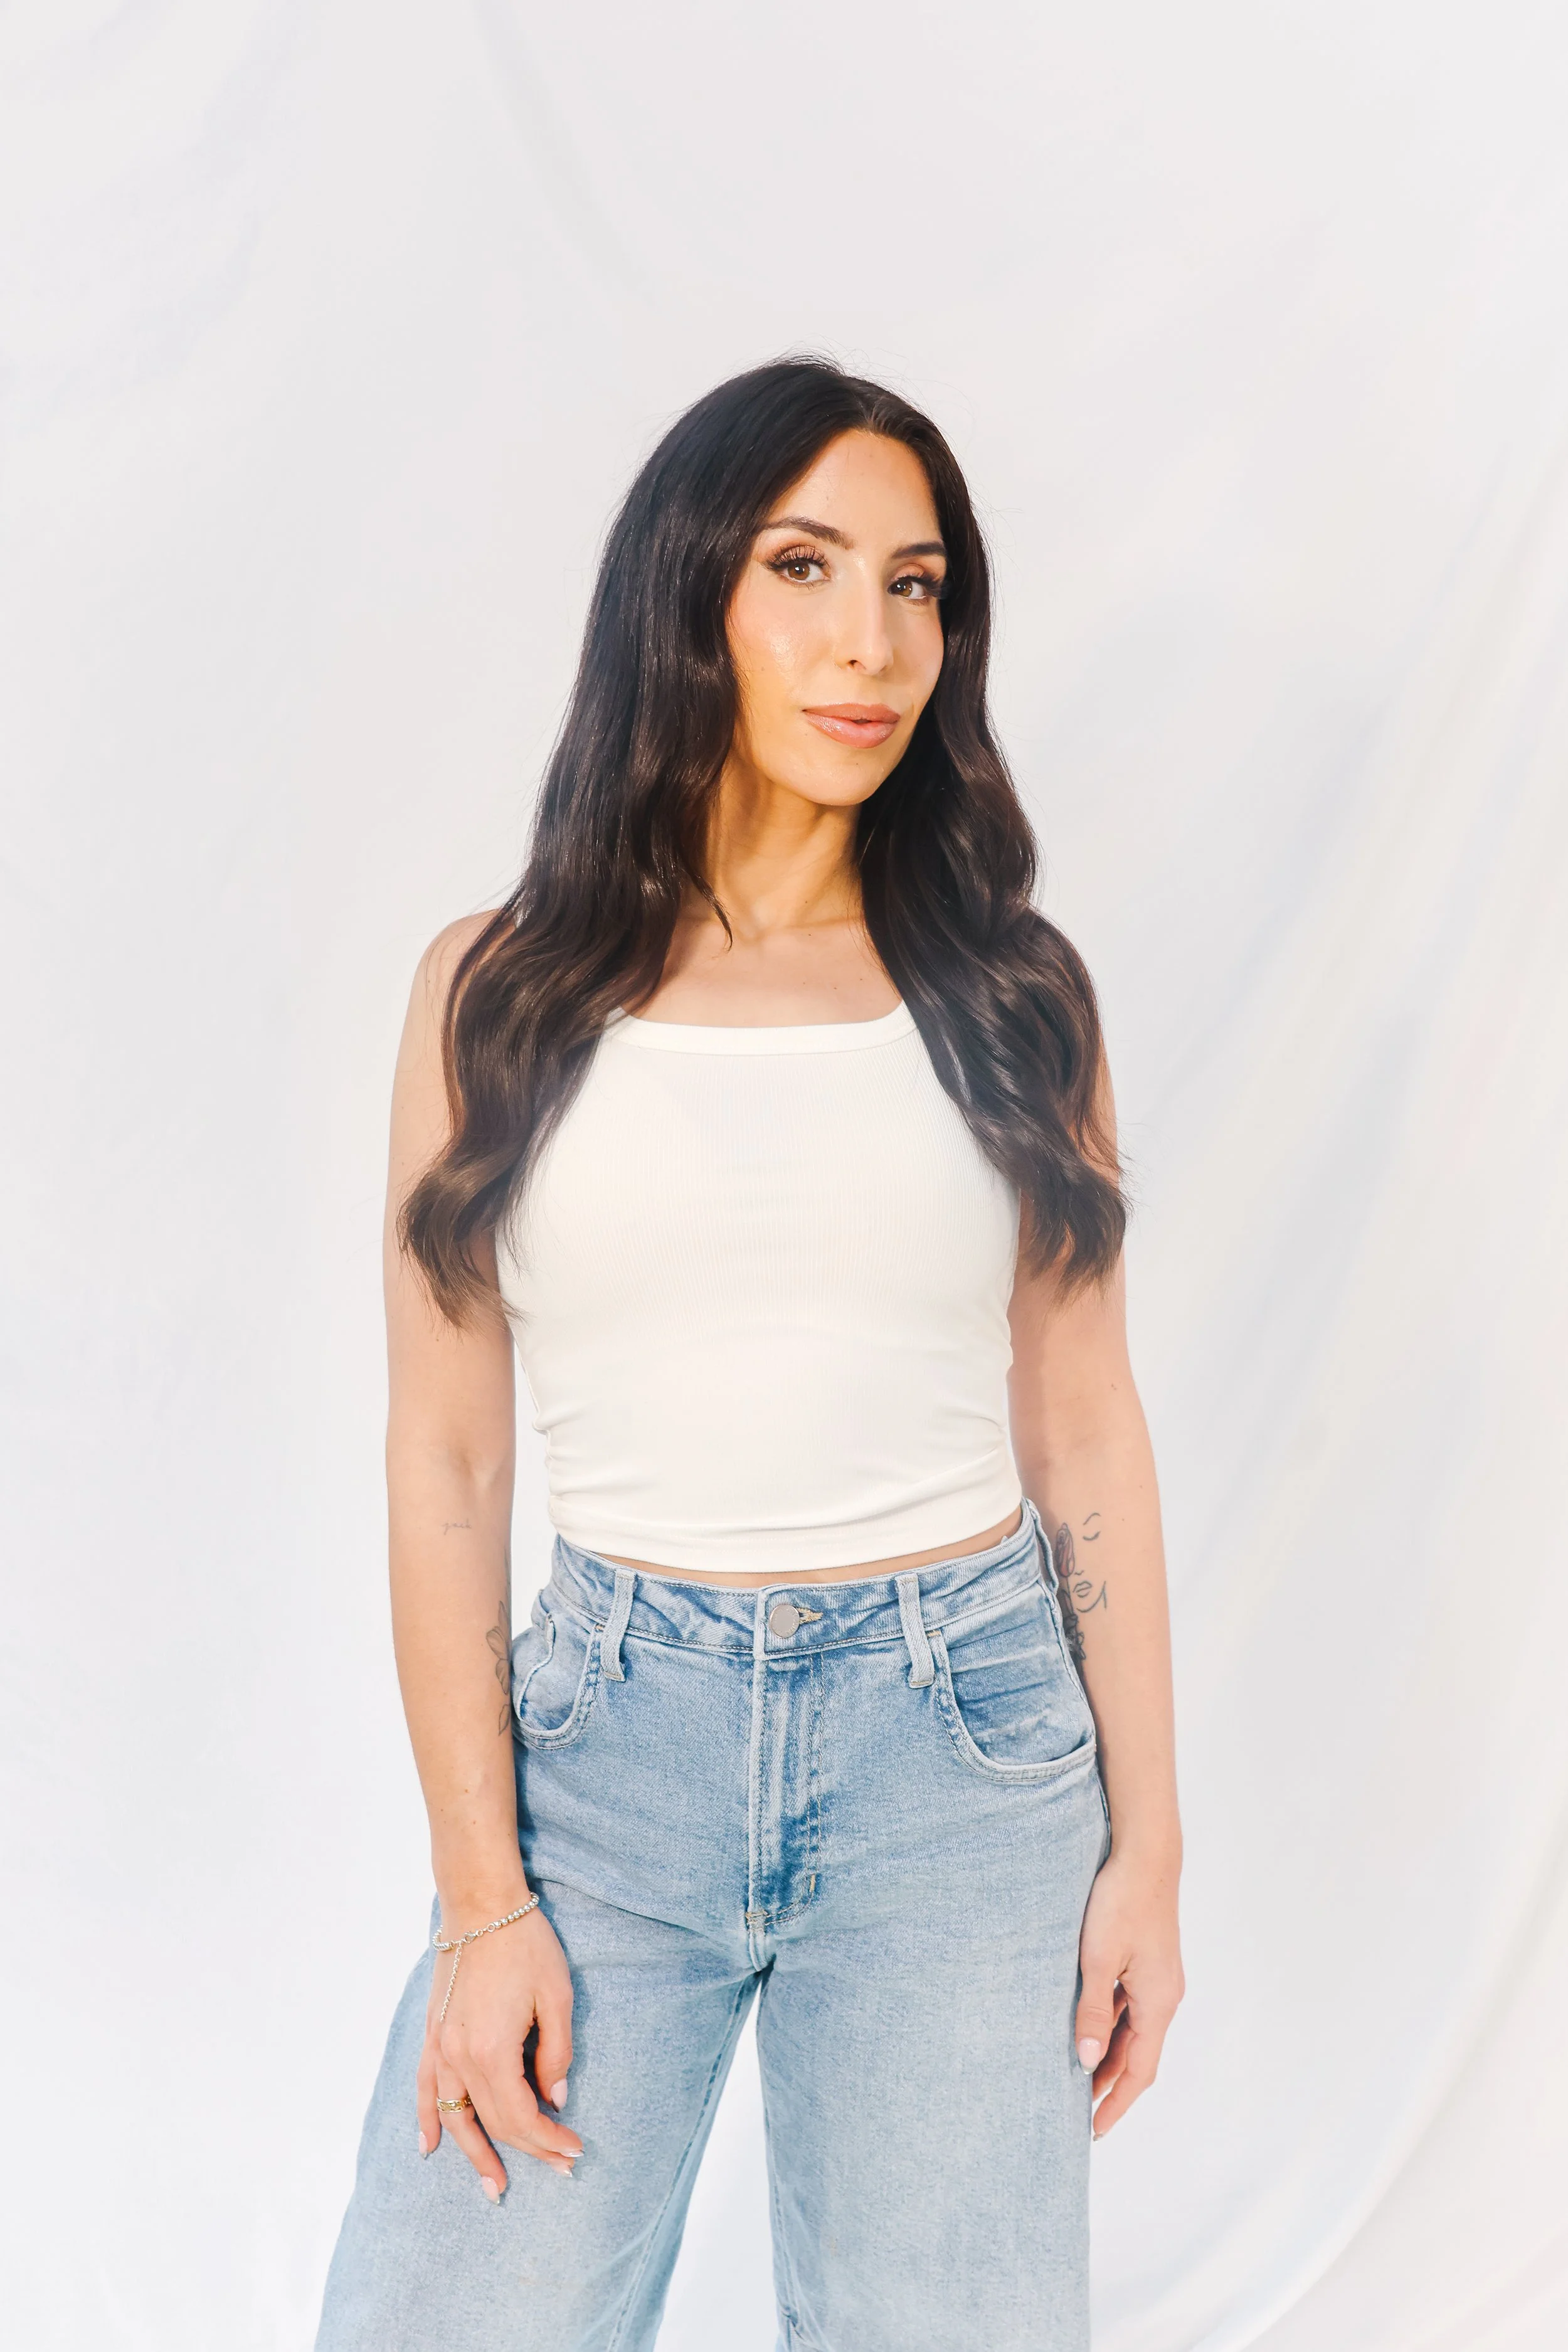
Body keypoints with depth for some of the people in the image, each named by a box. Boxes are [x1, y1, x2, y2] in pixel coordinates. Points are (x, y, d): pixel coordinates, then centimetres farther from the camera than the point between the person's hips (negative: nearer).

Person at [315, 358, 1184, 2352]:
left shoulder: (1008, 990, 4)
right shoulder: (502, 989, 2)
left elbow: (1086, 1433, 6)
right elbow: (444, 1463, 0)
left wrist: (1145, 1839, 4)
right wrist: (481, 1902, -4)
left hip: (966, 1745, 1)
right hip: (612, 1728, 0)